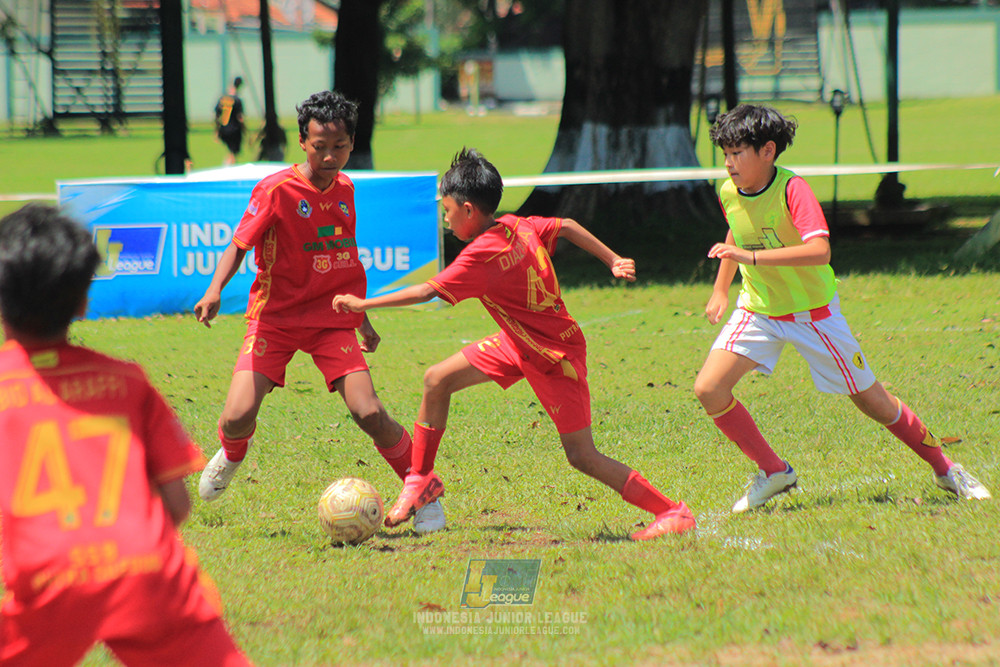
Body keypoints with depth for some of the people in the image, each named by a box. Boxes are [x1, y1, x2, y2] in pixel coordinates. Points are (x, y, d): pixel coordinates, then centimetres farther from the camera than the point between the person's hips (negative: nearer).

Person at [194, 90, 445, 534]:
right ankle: (231, 455, 22)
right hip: (275, 316, -3)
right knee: (238, 417, -17)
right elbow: (239, 246, -15)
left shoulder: (344, 189, 5)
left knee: (370, 414, -16)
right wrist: (215, 290, -34)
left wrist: (361, 317, 26)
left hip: (333, 319, 3)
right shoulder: (277, 190, -12)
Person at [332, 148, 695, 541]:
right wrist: (614, 262, 17)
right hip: (521, 342, 9)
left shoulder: (483, 255, -28)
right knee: (437, 380, 5)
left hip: (556, 357, -9)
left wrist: (363, 304, -23)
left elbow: (428, 291, -29)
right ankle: (421, 480, 19)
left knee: (582, 457, -5)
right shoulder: (516, 226, -4)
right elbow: (567, 227, 8)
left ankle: (673, 513, 2)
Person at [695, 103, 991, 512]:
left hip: (811, 310, -5)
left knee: (871, 401, 4)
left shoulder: (791, 190, -25)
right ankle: (773, 472, 2)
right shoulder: (728, 193, -6)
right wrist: (720, 290, 17)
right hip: (757, 309, 5)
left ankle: (944, 468, 25)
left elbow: (819, 250, -41)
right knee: (708, 388, -14)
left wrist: (752, 257, -47)